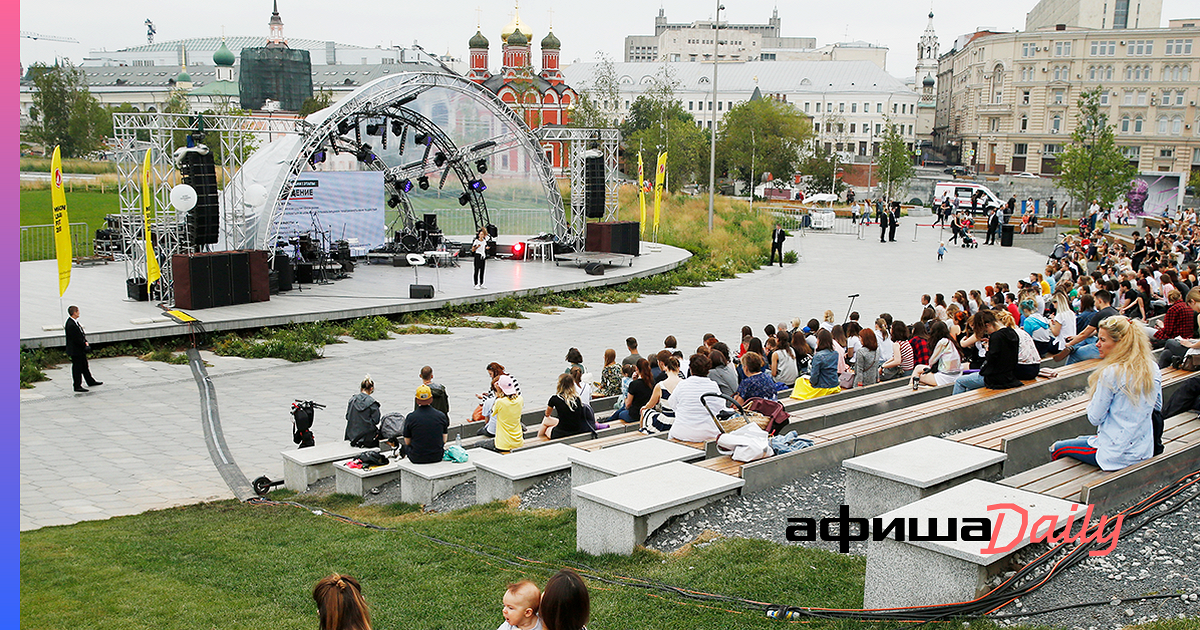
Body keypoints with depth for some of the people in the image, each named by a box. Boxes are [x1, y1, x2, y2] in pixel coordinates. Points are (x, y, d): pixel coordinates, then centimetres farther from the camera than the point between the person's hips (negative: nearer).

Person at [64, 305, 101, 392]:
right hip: (75, 350, -10)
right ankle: (77, 386, 9)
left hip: (81, 350, 10)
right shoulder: (71, 325, -25)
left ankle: (90, 382, 33)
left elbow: (82, 334, 14)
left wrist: (85, 342, 1)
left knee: (85, 365, 20)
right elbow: (76, 339, -24)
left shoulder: (75, 322, 6)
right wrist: (84, 344, -13)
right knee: (77, 368, 0)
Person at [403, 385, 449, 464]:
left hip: (416, 459, -1)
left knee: (406, 446, 30)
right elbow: (444, 440, 3)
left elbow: (407, 442, -3)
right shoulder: (441, 416, -7)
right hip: (437, 457, 1)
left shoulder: (410, 417, -13)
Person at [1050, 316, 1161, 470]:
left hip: (1118, 454, -8)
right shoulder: (1153, 369, -1)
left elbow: (1095, 418, -16)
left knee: (1057, 449, 14)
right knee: (1080, 439, 33)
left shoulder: (1111, 373, -23)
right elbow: (1157, 407, 14)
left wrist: (1091, 403, 3)